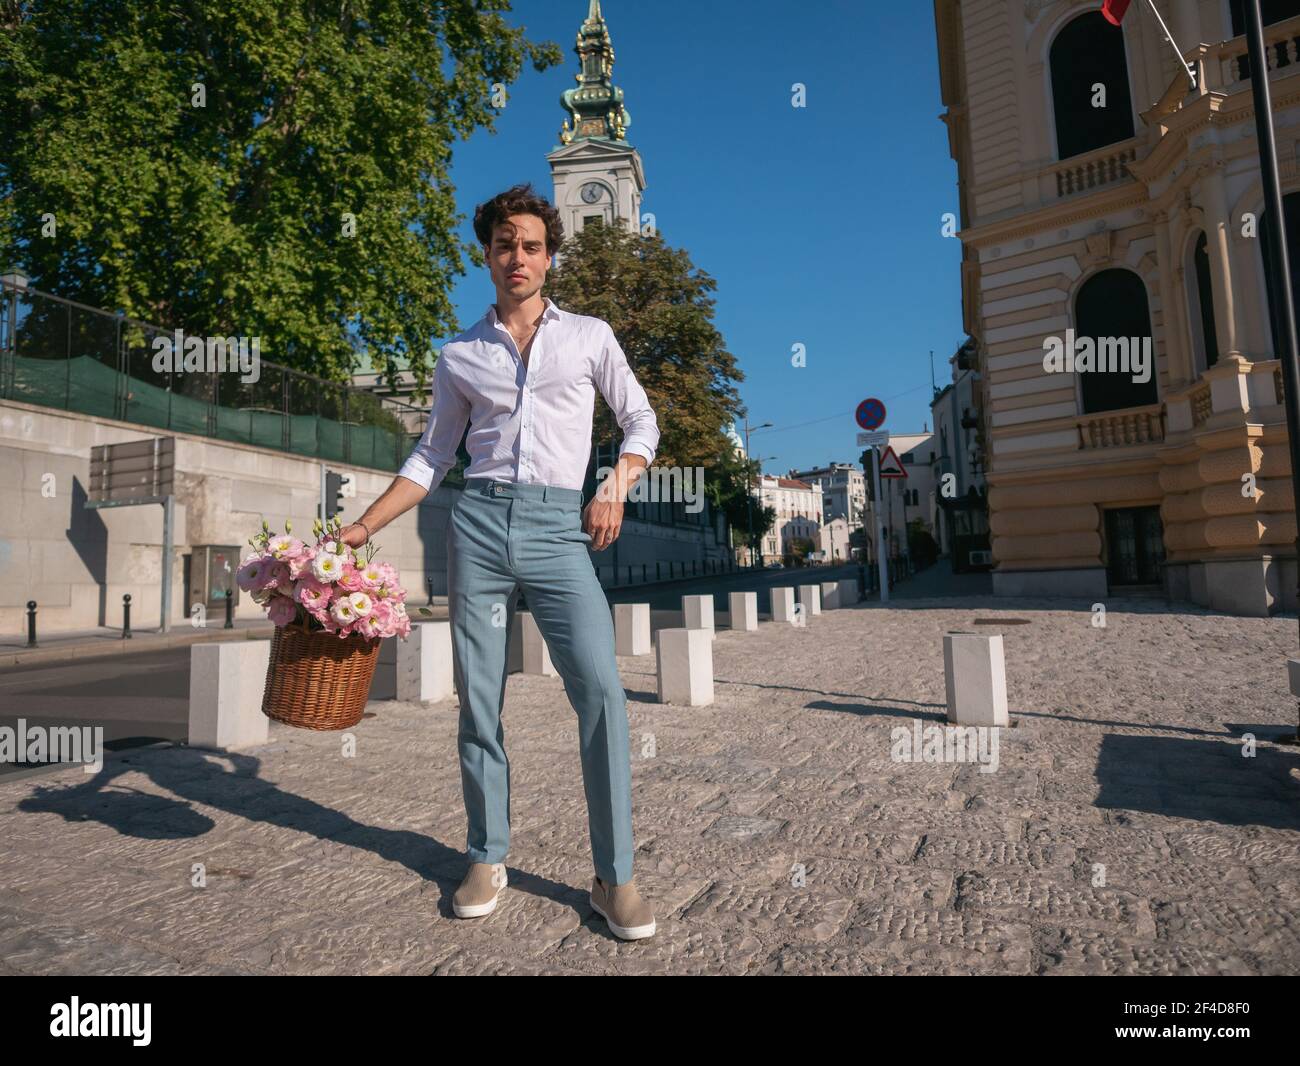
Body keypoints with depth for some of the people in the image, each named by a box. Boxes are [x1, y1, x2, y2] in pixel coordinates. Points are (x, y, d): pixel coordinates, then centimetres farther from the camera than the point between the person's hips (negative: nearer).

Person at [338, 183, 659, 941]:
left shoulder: (590, 336, 12)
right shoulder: (460, 357, 15)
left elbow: (642, 421, 14)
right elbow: (432, 458, 17)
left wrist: (616, 488, -3)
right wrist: (363, 527, 9)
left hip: (559, 528, -1)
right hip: (480, 523, 2)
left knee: (601, 688, -14)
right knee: (479, 698, 4)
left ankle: (616, 876, -1)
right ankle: (488, 859, 20)